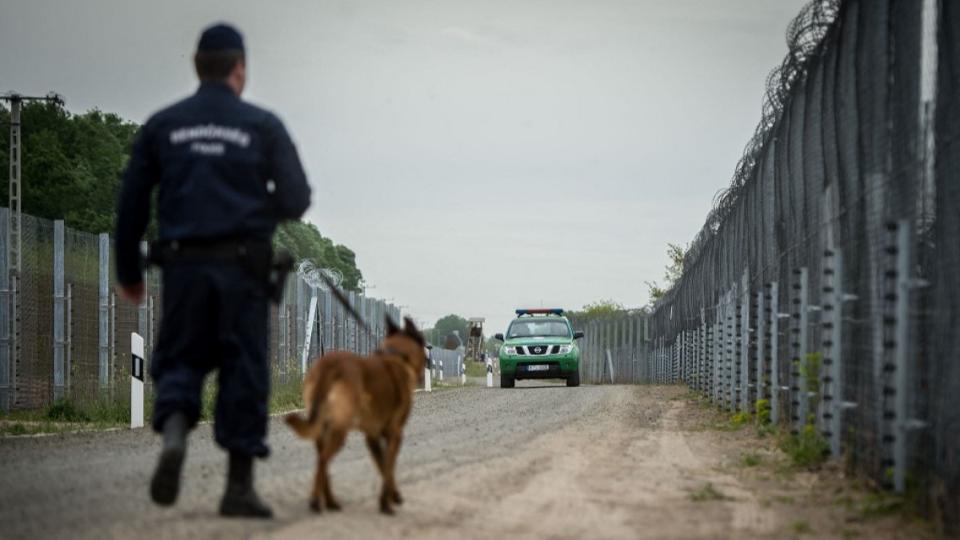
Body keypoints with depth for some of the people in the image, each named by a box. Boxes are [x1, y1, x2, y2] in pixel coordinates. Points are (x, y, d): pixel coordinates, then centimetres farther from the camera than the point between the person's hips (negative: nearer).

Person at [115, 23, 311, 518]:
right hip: (242, 266, -1)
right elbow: (295, 202, -1)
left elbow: (131, 204, 8)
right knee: (243, 370, 5)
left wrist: (128, 273, 17)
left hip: (182, 265, 2)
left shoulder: (162, 126, 7)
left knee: (178, 360, 12)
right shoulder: (262, 126, 2)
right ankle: (239, 486, 4)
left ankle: (173, 431, -19)